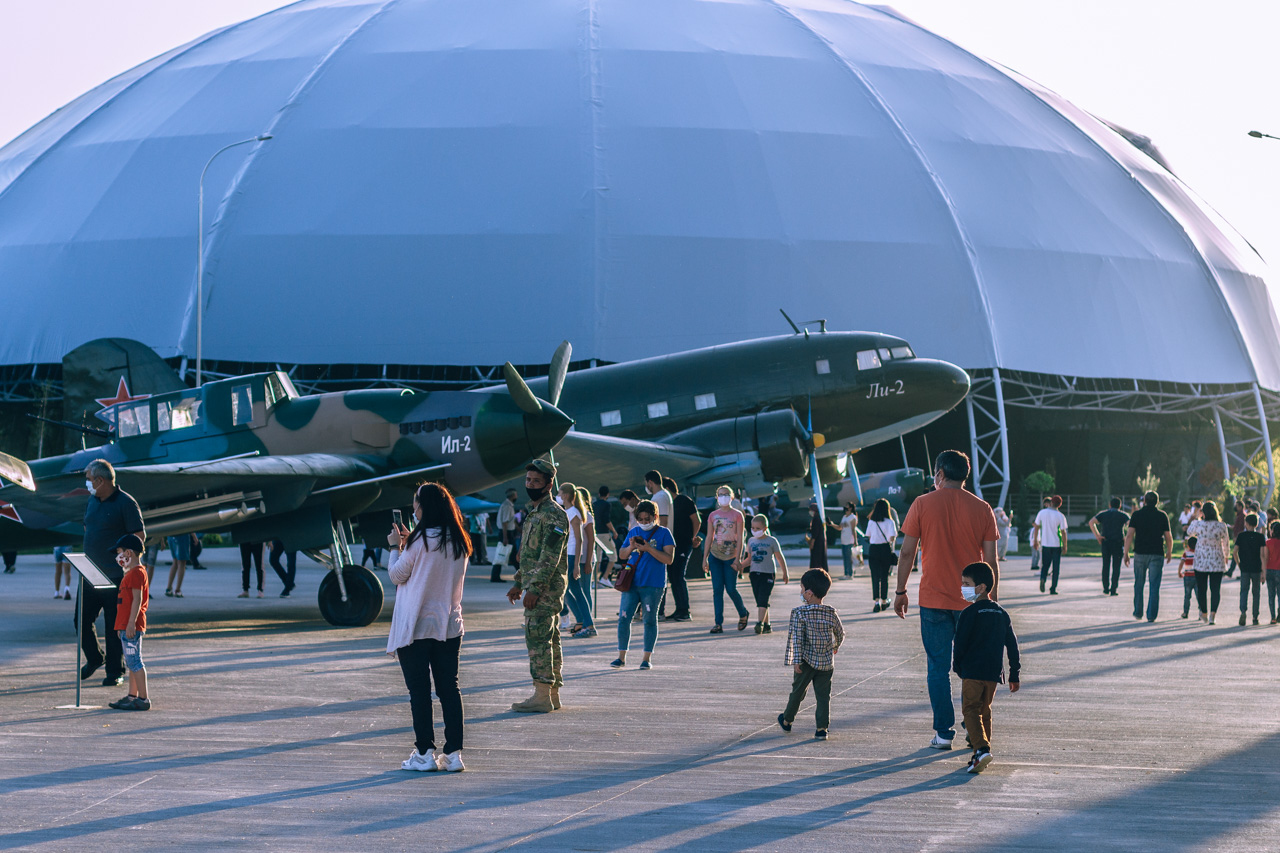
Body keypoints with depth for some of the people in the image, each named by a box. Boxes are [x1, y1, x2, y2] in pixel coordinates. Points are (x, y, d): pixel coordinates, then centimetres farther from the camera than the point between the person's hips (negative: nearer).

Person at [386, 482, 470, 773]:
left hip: (416, 626, -6)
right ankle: (454, 753, 5)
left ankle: (425, 753, 0)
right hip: (449, 626, 6)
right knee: (449, 688, 7)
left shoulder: (421, 540, -14)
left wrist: (395, 546, 9)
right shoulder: (460, 542, 5)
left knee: (419, 691, 0)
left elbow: (397, 575, -4)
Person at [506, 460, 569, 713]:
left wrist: (534, 588, -23)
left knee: (537, 637, -13)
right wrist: (518, 583, 22)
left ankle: (542, 696, -14)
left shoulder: (553, 514, -13)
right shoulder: (533, 512, 19)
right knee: (548, 639, 10)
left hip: (546, 587, -10)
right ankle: (553, 694, 13)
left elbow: (550, 556, -20)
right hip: (536, 586, 10)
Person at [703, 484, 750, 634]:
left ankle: (743, 614, 23)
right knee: (717, 589, -3)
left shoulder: (737, 515, -2)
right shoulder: (713, 515, 7)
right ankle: (719, 623, -2)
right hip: (715, 556, 3)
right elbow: (709, 537, 10)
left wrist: (737, 559, -11)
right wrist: (705, 558, 6)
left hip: (731, 556, -3)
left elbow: (740, 538, -4)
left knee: (731, 589, -3)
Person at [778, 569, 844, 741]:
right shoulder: (831, 613, -2)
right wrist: (836, 646, 32)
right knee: (823, 695, 6)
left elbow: (797, 638, -16)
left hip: (807, 661, -2)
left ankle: (787, 720, 32)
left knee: (798, 691, 15)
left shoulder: (800, 613, -12)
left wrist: (796, 660, -14)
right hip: (826, 662, 2)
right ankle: (822, 728, 2)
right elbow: (840, 633, 11)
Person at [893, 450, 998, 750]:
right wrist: (992, 600, 11)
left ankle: (943, 733, 3)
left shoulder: (923, 504, -3)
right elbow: (991, 560, 1)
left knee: (938, 667, 5)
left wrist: (900, 591, 8)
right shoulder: (981, 508, 1)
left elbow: (907, 552, -3)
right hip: (971, 600, 1)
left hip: (933, 599, -1)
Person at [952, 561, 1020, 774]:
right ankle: (981, 754, 16)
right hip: (994, 672, 6)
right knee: (985, 710, 16)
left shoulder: (970, 613, -8)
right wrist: (1014, 675, 18)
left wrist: (958, 667, 7)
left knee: (971, 710, -5)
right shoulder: (1002, 614, 12)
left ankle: (982, 748, -24)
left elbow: (960, 643, -9)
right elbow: (1012, 646, 13)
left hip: (972, 671, -6)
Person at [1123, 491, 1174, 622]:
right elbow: (1168, 537, 4)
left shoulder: (1137, 515, 1)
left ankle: (1138, 612, 19)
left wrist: (1126, 553, -3)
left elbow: (1129, 535, -6)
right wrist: (1169, 552, 19)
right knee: (1154, 586, 1)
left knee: (1139, 585, 14)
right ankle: (1151, 615, -4)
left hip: (1140, 553, 1)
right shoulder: (1162, 516, 2)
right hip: (1157, 554, -1)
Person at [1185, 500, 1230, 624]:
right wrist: (1225, 555, 26)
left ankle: (1204, 614, 20)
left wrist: (1197, 517, 19)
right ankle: (1212, 615, -10)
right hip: (1217, 562, 0)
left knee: (1201, 589, 12)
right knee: (1215, 589, 2)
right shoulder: (1222, 526, -8)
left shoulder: (1197, 524, -10)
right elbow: (1226, 543, 7)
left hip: (1201, 561, 0)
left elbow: (1189, 531, 13)